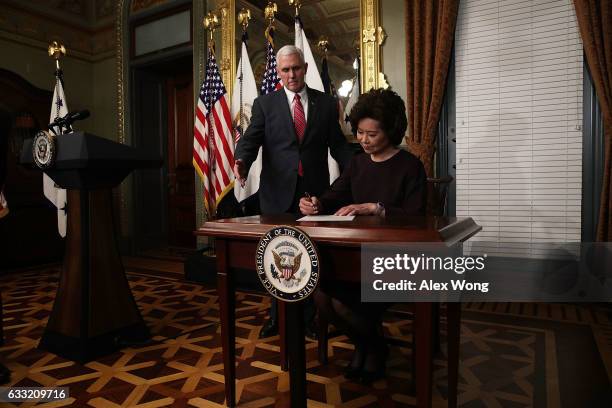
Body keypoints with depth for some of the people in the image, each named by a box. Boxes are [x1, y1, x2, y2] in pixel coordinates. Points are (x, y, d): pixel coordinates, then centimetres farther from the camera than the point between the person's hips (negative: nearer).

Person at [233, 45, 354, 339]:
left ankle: (308, 318, 23)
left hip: (314, 192, 1)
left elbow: (338, 145, 6)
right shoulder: (264, 104, 7)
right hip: (278, 193, 0)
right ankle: (277, 318, 26)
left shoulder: (327, 104, 9)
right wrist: (242, 160, -26)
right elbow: (251, 138, -5)